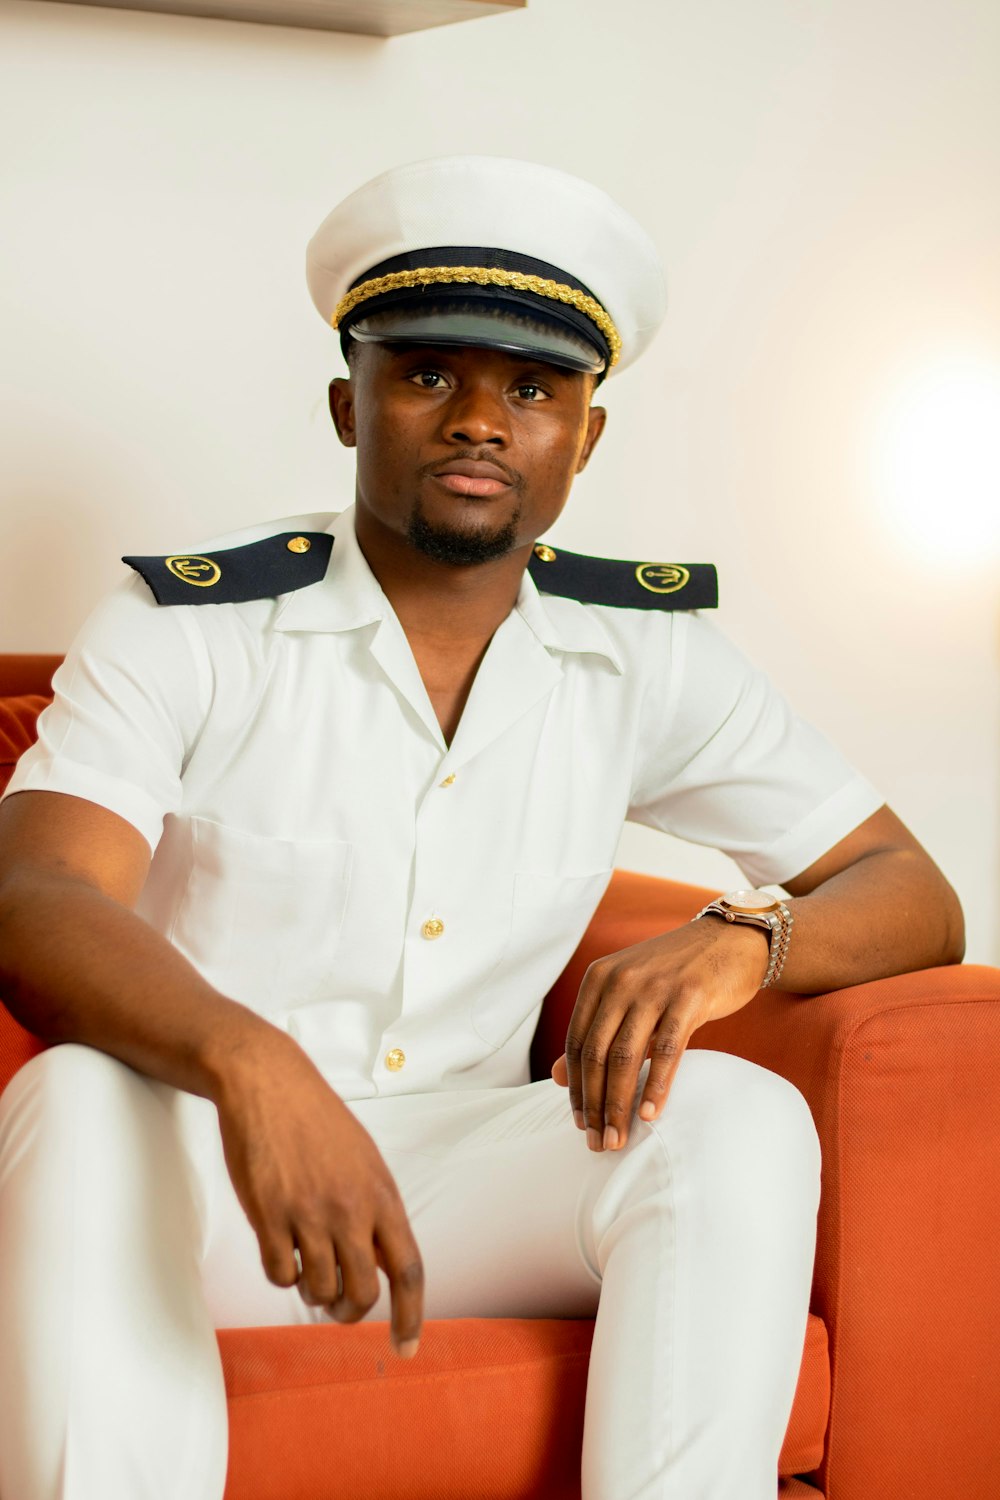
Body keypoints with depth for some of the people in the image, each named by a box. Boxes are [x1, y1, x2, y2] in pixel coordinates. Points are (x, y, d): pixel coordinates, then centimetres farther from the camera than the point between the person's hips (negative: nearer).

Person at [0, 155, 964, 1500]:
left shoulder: (646, 657, 5)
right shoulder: (182, 631, -4)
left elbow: (912, 896, 6)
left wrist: (739, 940, -18)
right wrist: (248, 1063, -40)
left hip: (465, 1179, 2)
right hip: (205, 1158, -2)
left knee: (740, 1119, -25)